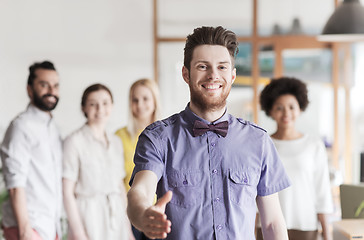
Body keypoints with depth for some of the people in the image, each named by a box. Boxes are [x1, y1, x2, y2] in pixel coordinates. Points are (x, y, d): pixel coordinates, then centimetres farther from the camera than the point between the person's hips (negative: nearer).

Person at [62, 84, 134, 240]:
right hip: (89, 219, -5)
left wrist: (128, 227, 13)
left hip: (116, 217, 5)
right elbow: (67, 192, -9)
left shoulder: (116, 142, 12)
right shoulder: (74, 141, -6)